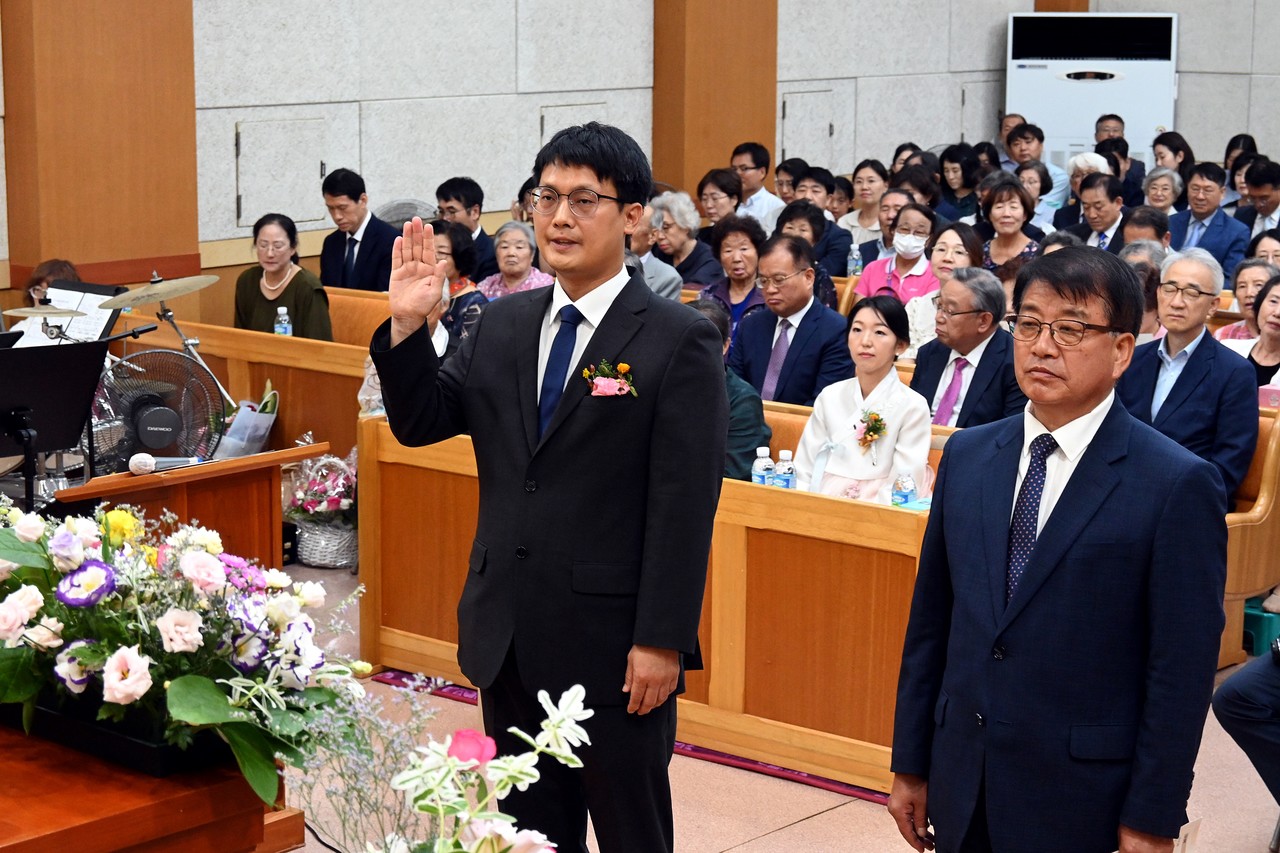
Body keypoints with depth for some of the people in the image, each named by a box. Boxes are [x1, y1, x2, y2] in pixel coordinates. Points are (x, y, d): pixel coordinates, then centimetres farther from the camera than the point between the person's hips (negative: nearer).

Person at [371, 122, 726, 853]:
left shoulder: (678, 341, -10)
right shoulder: (503, 325, 8)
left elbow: (686, 505, -13)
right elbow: (419, 423, 9)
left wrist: (662, 641, -16)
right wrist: (408, 326, -6)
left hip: (613, 644, -5)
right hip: (510, 639, 6)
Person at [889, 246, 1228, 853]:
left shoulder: (1178, 485, -11)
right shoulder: (967, 456, 6)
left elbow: (1182, 669, -11)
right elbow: (930, 620, 9)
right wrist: (910, 765, 10)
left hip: (1083, 803, -5)